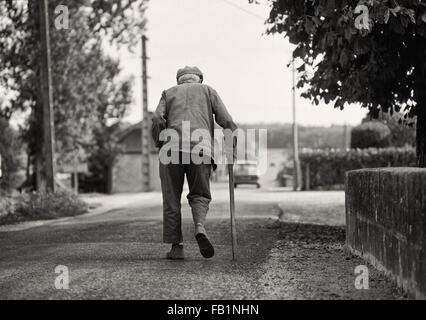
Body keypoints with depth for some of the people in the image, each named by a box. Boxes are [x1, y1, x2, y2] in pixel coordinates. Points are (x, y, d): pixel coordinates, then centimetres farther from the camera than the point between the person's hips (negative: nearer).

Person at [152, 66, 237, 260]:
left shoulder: (168, 93, 24)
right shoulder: (208, 91, 22)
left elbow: (157, 119, 5)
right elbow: (225, 120, 9)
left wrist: (160, 145, 11)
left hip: (172, 148, 1)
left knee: (171, 199, 8)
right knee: (200, 195, 11)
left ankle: (176, 246, 3)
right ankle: (200, 227, -17)